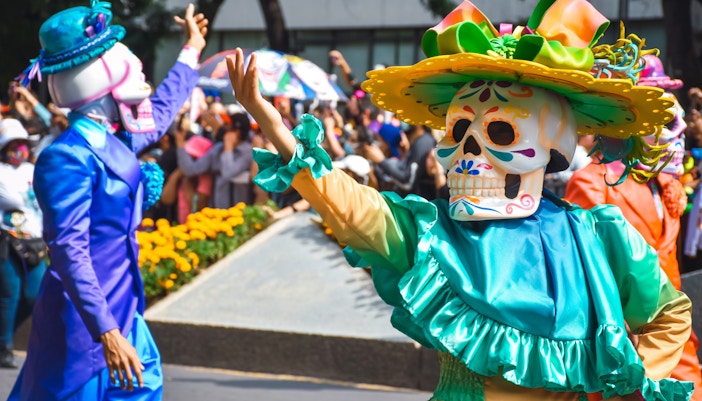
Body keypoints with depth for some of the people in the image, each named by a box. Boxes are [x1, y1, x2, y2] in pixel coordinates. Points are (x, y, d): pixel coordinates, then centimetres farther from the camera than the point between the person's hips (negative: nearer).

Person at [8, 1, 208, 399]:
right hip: (85, 320, -9)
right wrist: (107, 333, -31)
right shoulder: (69, 156, -19)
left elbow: (158, 113, 31)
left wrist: (191, 51, 44)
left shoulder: (115, 142, 8)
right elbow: (69, 251, -25)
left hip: (120, 310, 9)